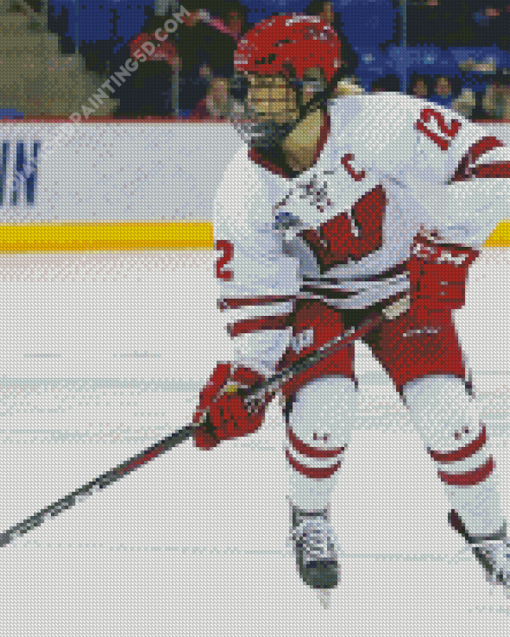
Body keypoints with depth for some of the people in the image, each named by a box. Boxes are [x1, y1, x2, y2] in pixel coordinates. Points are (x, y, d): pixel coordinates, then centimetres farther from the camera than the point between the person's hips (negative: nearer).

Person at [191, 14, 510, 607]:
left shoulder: (381, 124, -29)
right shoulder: (245, 190, -20)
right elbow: (253, 294, -14)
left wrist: (446, 248, -29)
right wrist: (240, 378, -23)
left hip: (407, 285, -1)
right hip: (313, 298, 1)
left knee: (445, 412, -14)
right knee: (323, 408, -22)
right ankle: (310, 519, 9)